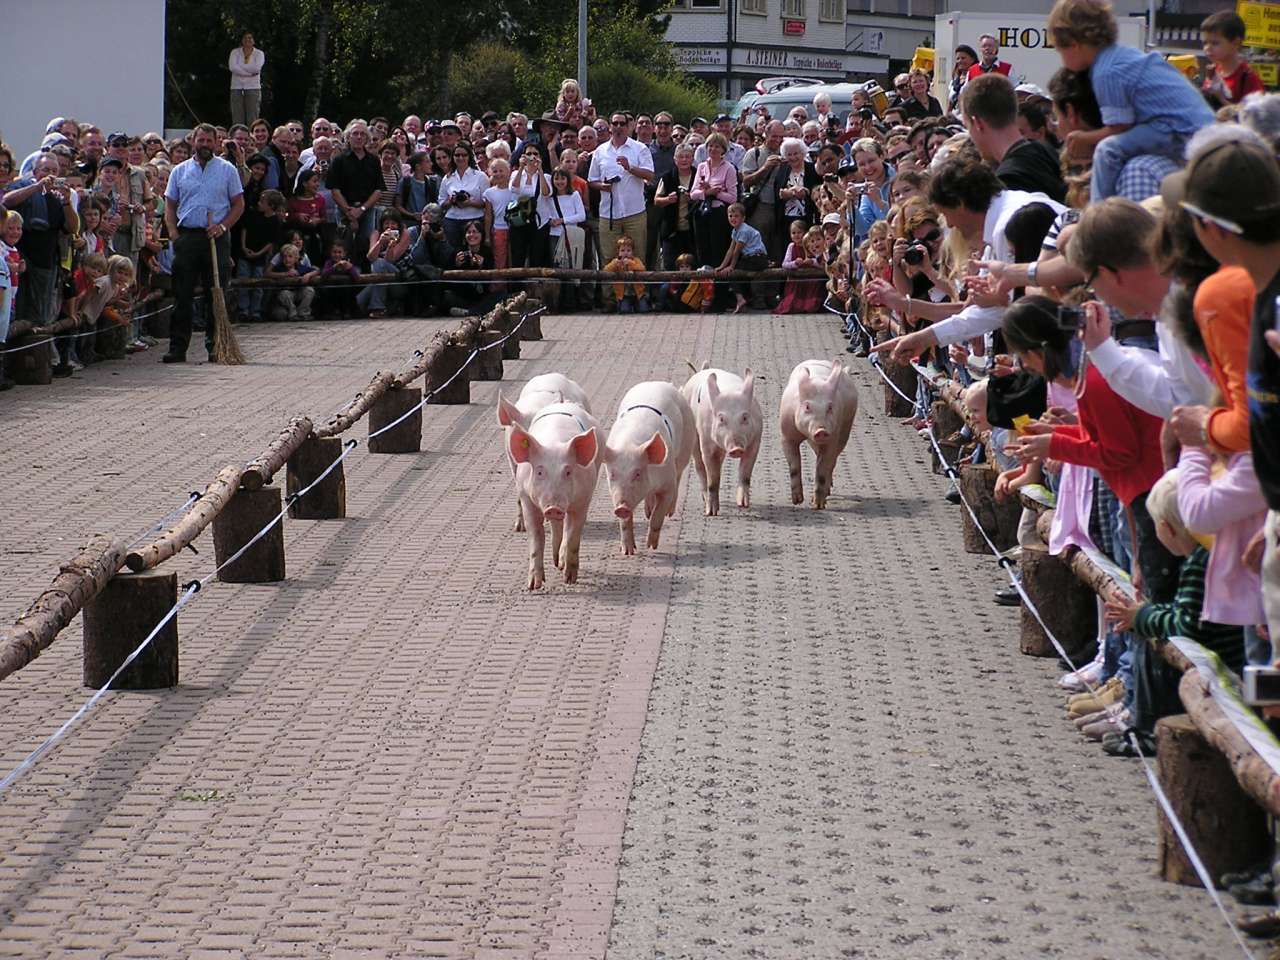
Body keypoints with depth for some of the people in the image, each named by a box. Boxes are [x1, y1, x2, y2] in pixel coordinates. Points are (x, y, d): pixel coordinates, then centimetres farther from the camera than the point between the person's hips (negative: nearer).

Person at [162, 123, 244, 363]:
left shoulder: (227, 170, 6)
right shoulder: (180, 171, 11)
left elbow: (238, 205, 5)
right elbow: (170, 206, 12)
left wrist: (222, 226, -10)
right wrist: (173, 233, -3)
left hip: (216, 238, -1)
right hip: (186, 237, 1)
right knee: (182, 295, 0)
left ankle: (215, 346, 6)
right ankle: (177, 347, 2)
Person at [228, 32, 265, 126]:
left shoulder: (259, 53, 7)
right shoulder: (235, 52, 9)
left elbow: (256, 68, -11)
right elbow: (232, 67, -9)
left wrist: (240, 67, -6)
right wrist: (250, 73, -12)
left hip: (253, 88, -1)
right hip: (237, 88, 1)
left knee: (252, 119, -6)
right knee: (237, 120, -5)